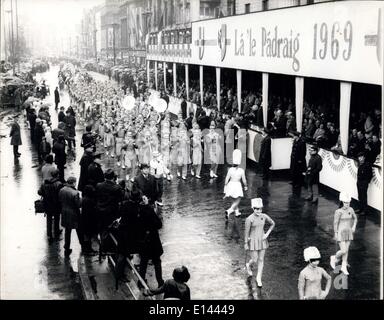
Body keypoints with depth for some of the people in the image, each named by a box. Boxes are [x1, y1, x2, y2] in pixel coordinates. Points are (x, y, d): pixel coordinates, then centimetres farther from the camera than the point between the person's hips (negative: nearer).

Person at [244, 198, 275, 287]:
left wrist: (267, 234, -3)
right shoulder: (249, 219, -21)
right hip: (253, 241, -4)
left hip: (262, 240, 4)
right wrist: (246, 244, -6)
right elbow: (246, 232, -12)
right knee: (254, 260, 5)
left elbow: (273, 224, 6)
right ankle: (248, 265, 41)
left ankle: (259, 278, 25)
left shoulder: (264, 216, -9)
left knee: (261, 260, 10)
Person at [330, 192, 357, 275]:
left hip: (348, 232, 5)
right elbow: (335, 223, -12)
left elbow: (355, 218, 16)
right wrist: (336, 234, -10)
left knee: (346, 250, 9)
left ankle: (344, 267, 22)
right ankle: (335, 258, 21)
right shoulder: (338, 211, -17)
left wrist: (354, 226, 2)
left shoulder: (350, 210, -1)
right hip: (340, 233, -5)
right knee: (343, 251, -9)